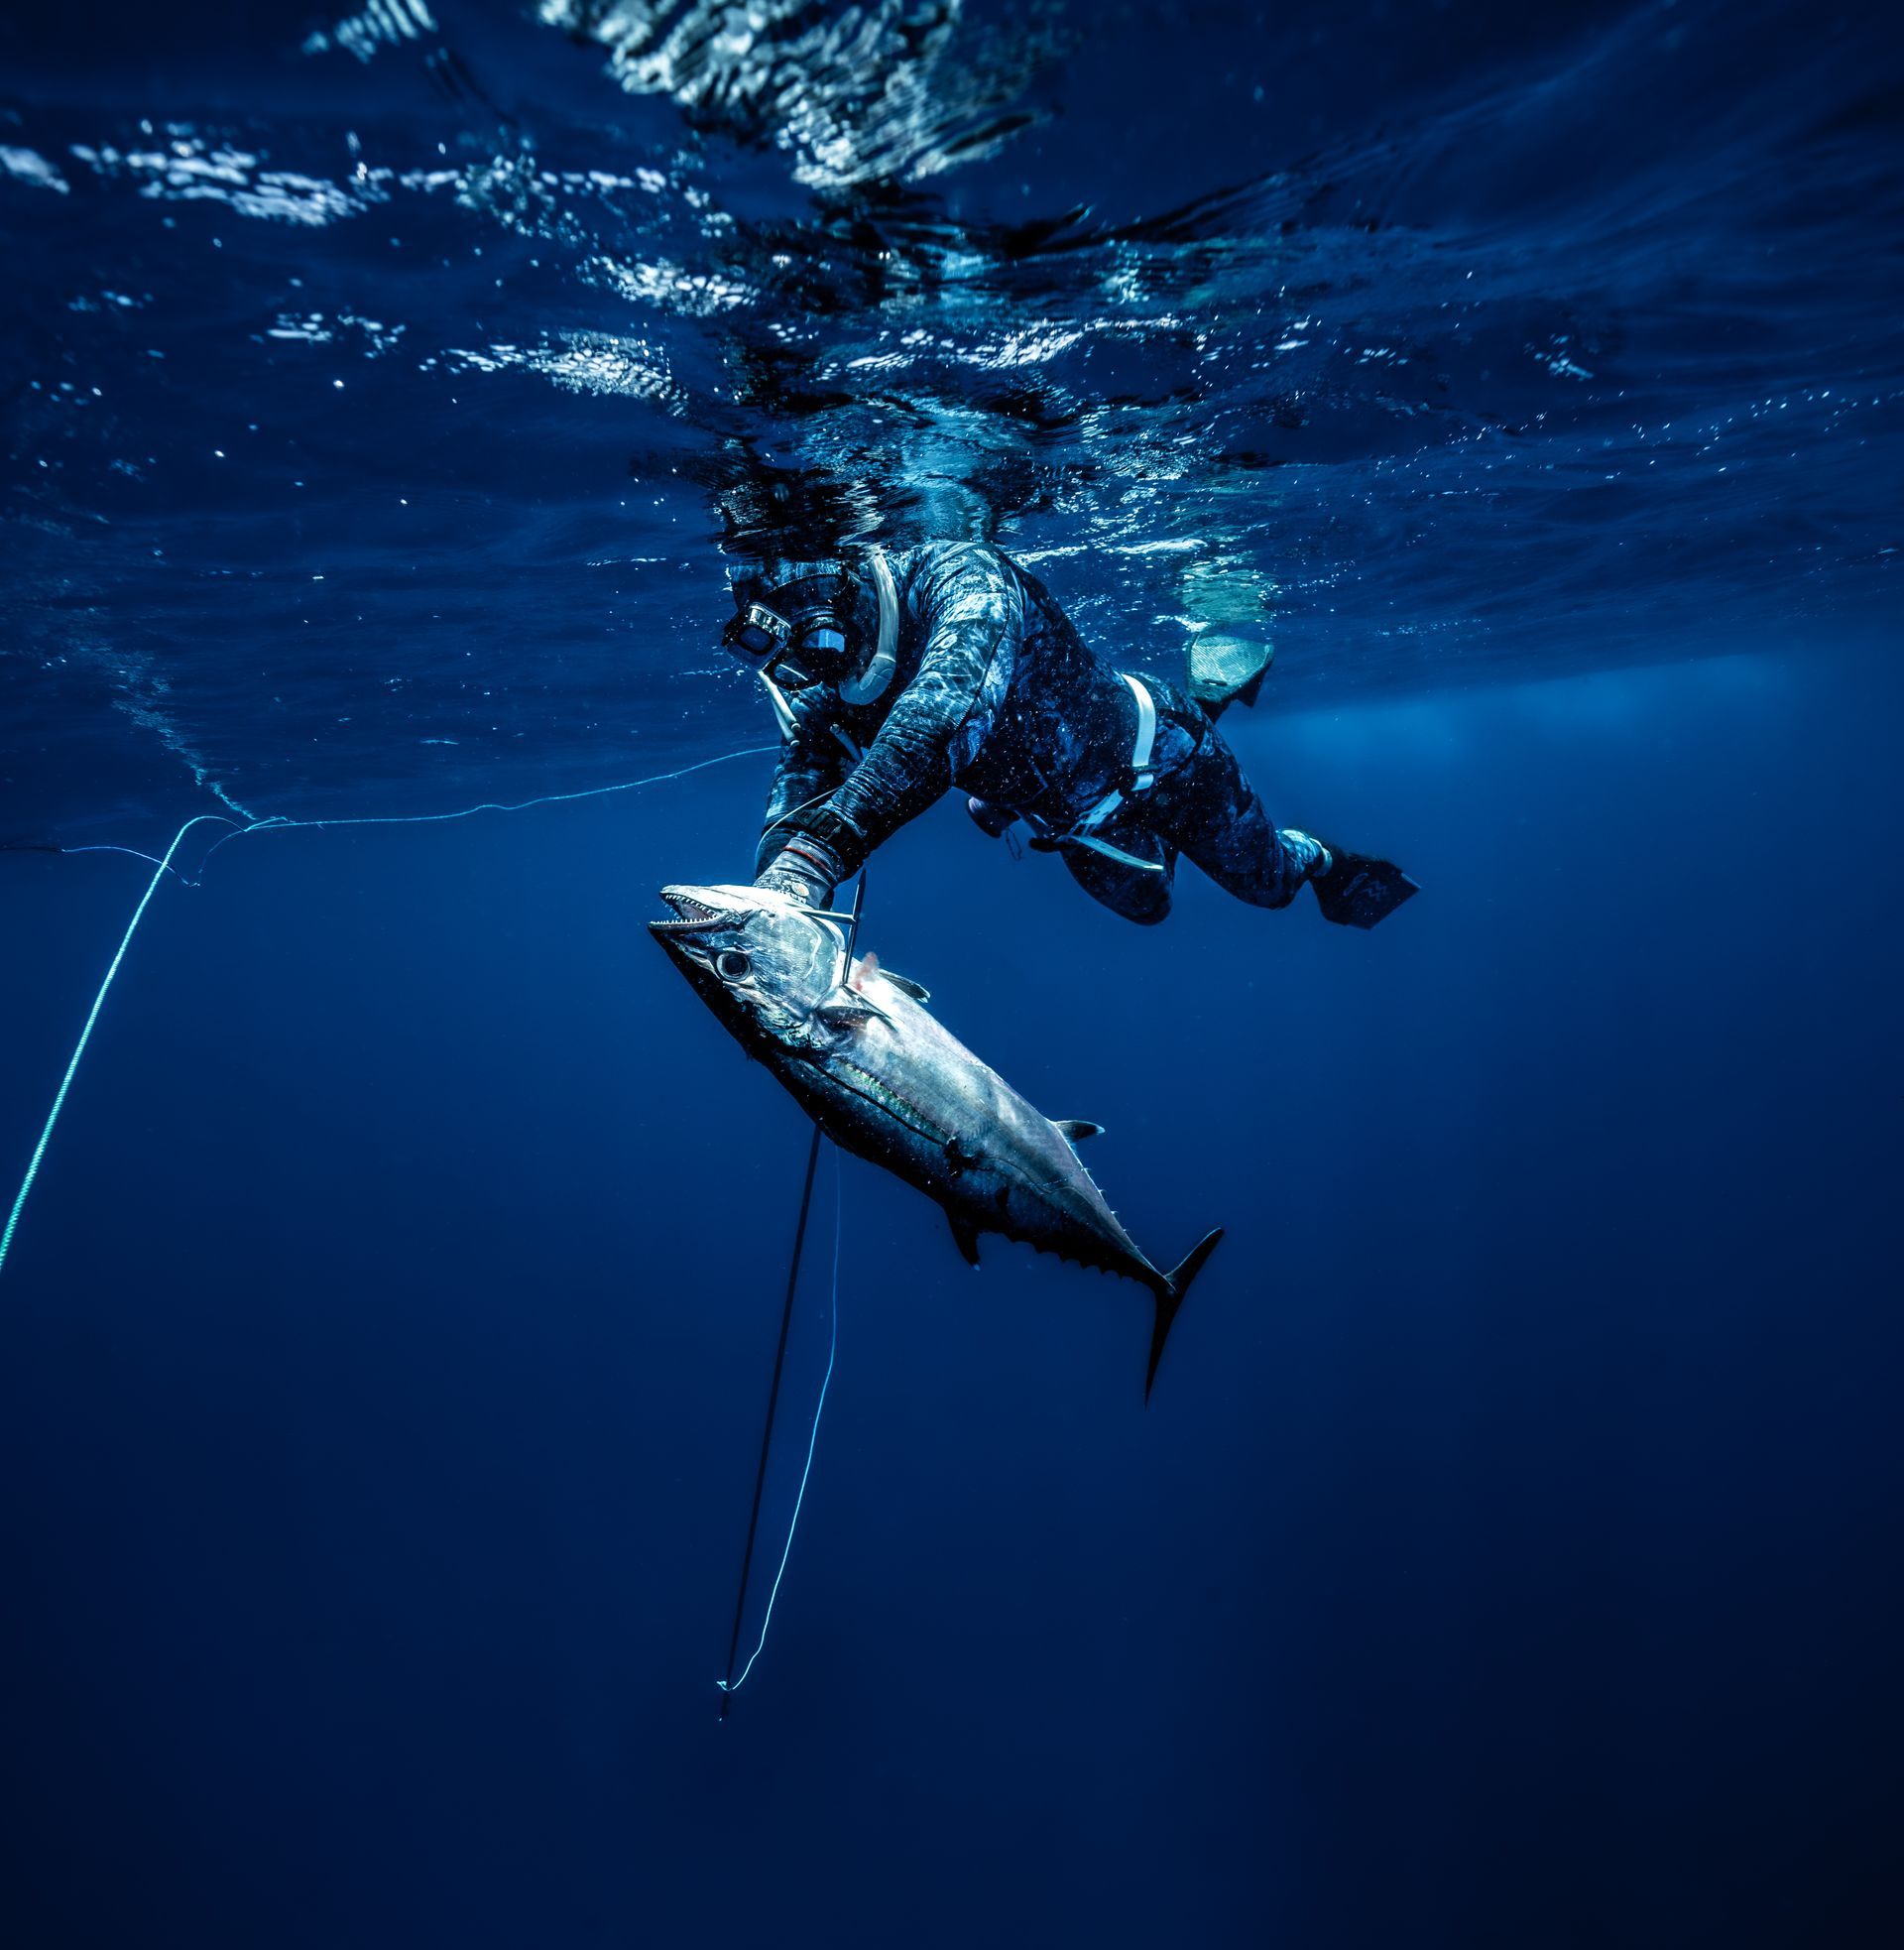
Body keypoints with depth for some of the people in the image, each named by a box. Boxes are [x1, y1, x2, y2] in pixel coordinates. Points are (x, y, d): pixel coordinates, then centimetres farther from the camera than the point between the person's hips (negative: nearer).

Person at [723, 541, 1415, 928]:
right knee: (1143, 903, 32)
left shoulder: (957, 576, -39)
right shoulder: (819, 699, -20)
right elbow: (794, 802, -27)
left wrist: (823, 846, -71)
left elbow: (947, 708, -58)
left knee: (1267, 881, 14)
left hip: (1154, 762, -6)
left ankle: (1317, 859, 52)